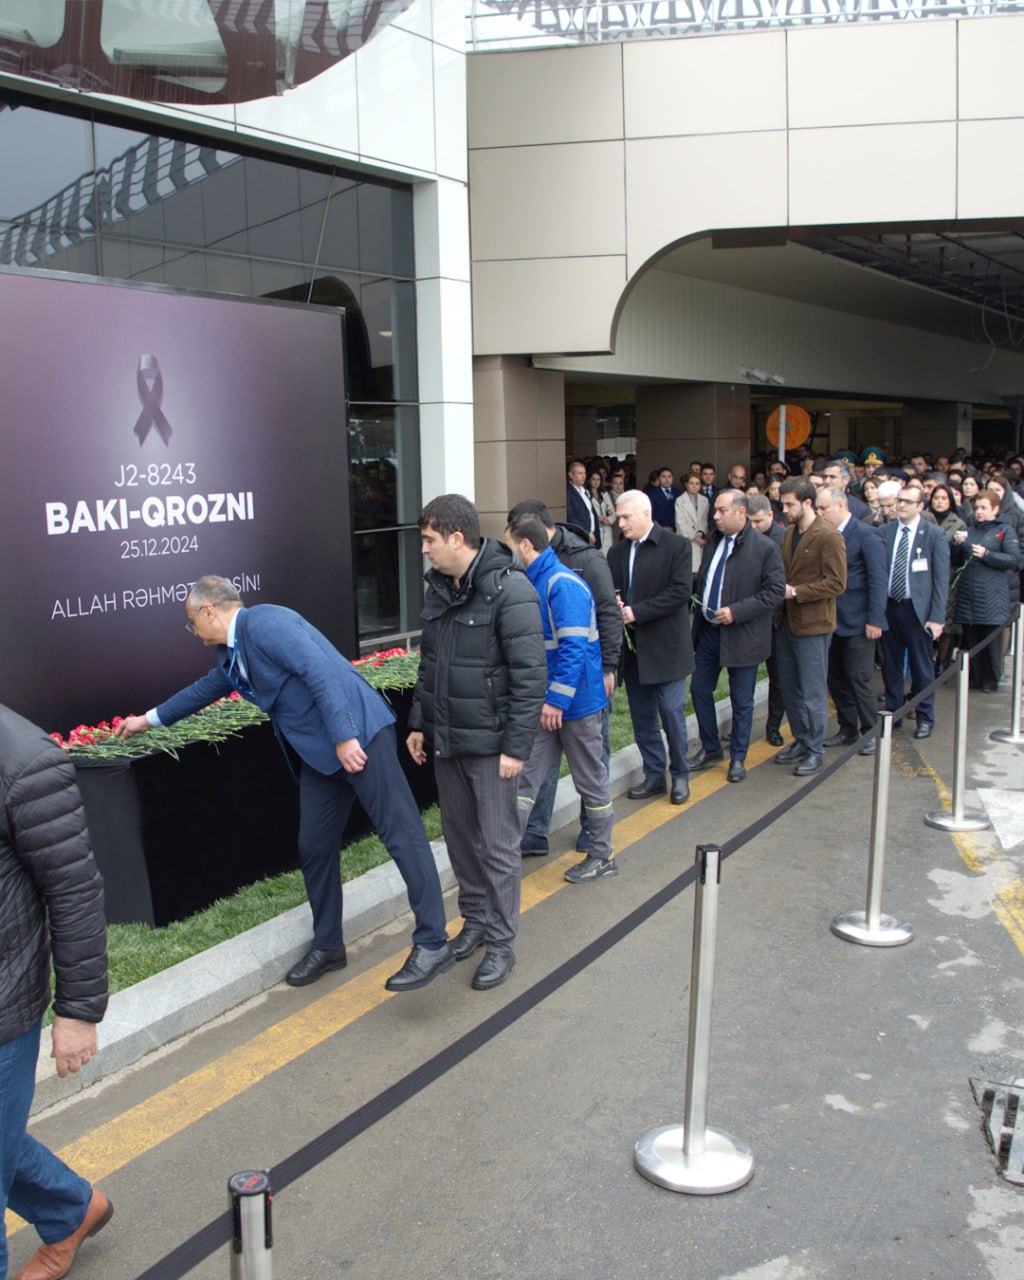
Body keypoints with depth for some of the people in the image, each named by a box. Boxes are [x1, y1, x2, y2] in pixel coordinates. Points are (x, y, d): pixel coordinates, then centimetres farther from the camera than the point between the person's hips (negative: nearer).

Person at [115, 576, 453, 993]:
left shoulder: (264, 623, -13)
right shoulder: (231, 653, 18)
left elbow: (320, 671, -22)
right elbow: (206, 688, 37)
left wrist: (344, 737, -25)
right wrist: (150, 719, 47)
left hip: (357, 734, -10)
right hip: (319, 753, 10)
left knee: (401, 834, -6)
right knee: (315, 848, 13)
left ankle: (432, 944, -2)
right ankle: (327, 946, 27)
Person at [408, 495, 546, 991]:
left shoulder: (509, 590, -17)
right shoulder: (438, 587, 8)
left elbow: (530, 675, -18)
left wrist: (517, 746, -19)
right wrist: (419, 723, 14)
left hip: (489, 742, -7)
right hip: (445, 740, 7)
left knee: (498, 845, 3)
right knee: (459, 834, 17)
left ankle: (501, 942, 15)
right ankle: (475, 919, 34)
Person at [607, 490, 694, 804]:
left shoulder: (676, 546, -7)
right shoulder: (617, 552, 9)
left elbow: (680, 591, -16)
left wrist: (636, 611, -19)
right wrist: (616, 607, -13)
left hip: (665, 646, -5)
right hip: (633, 647, 5)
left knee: (672, 712, 0)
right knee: (642, 716, 11)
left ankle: (680, 775, 18)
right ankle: (654, 775, 24)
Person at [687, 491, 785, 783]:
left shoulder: (765, 548, -12)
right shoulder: (713, 542, 7)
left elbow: (775, 592, -15)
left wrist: (736, 611, -21)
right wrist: (698, 612, 1)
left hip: (742, 636, -6)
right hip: (708, 630, 6)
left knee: (741, 701, 6)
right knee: (699, 690, 12)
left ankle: (737, 758, 22)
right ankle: (711, 749, 30)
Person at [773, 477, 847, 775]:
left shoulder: (829, 537, -14)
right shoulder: (789, 534, 11)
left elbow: (836, 583, -18)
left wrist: (796, 592, -19)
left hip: (812, 625, -8)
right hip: (786, 621, 8)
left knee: (812, 692, 1)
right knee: (790, 689, 15)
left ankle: (815, 751, 12)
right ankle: (801, 741, 29)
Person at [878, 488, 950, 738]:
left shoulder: (934, 535, -3)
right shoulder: (883, 532, 5)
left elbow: (941, 579, -4)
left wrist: (937, 617, -10)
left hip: (917, 609, -3)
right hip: (888, 607, 3)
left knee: (921, 668, 6)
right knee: (890, 666, 11)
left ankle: (925, 719, 19)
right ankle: (892, 714, 25)